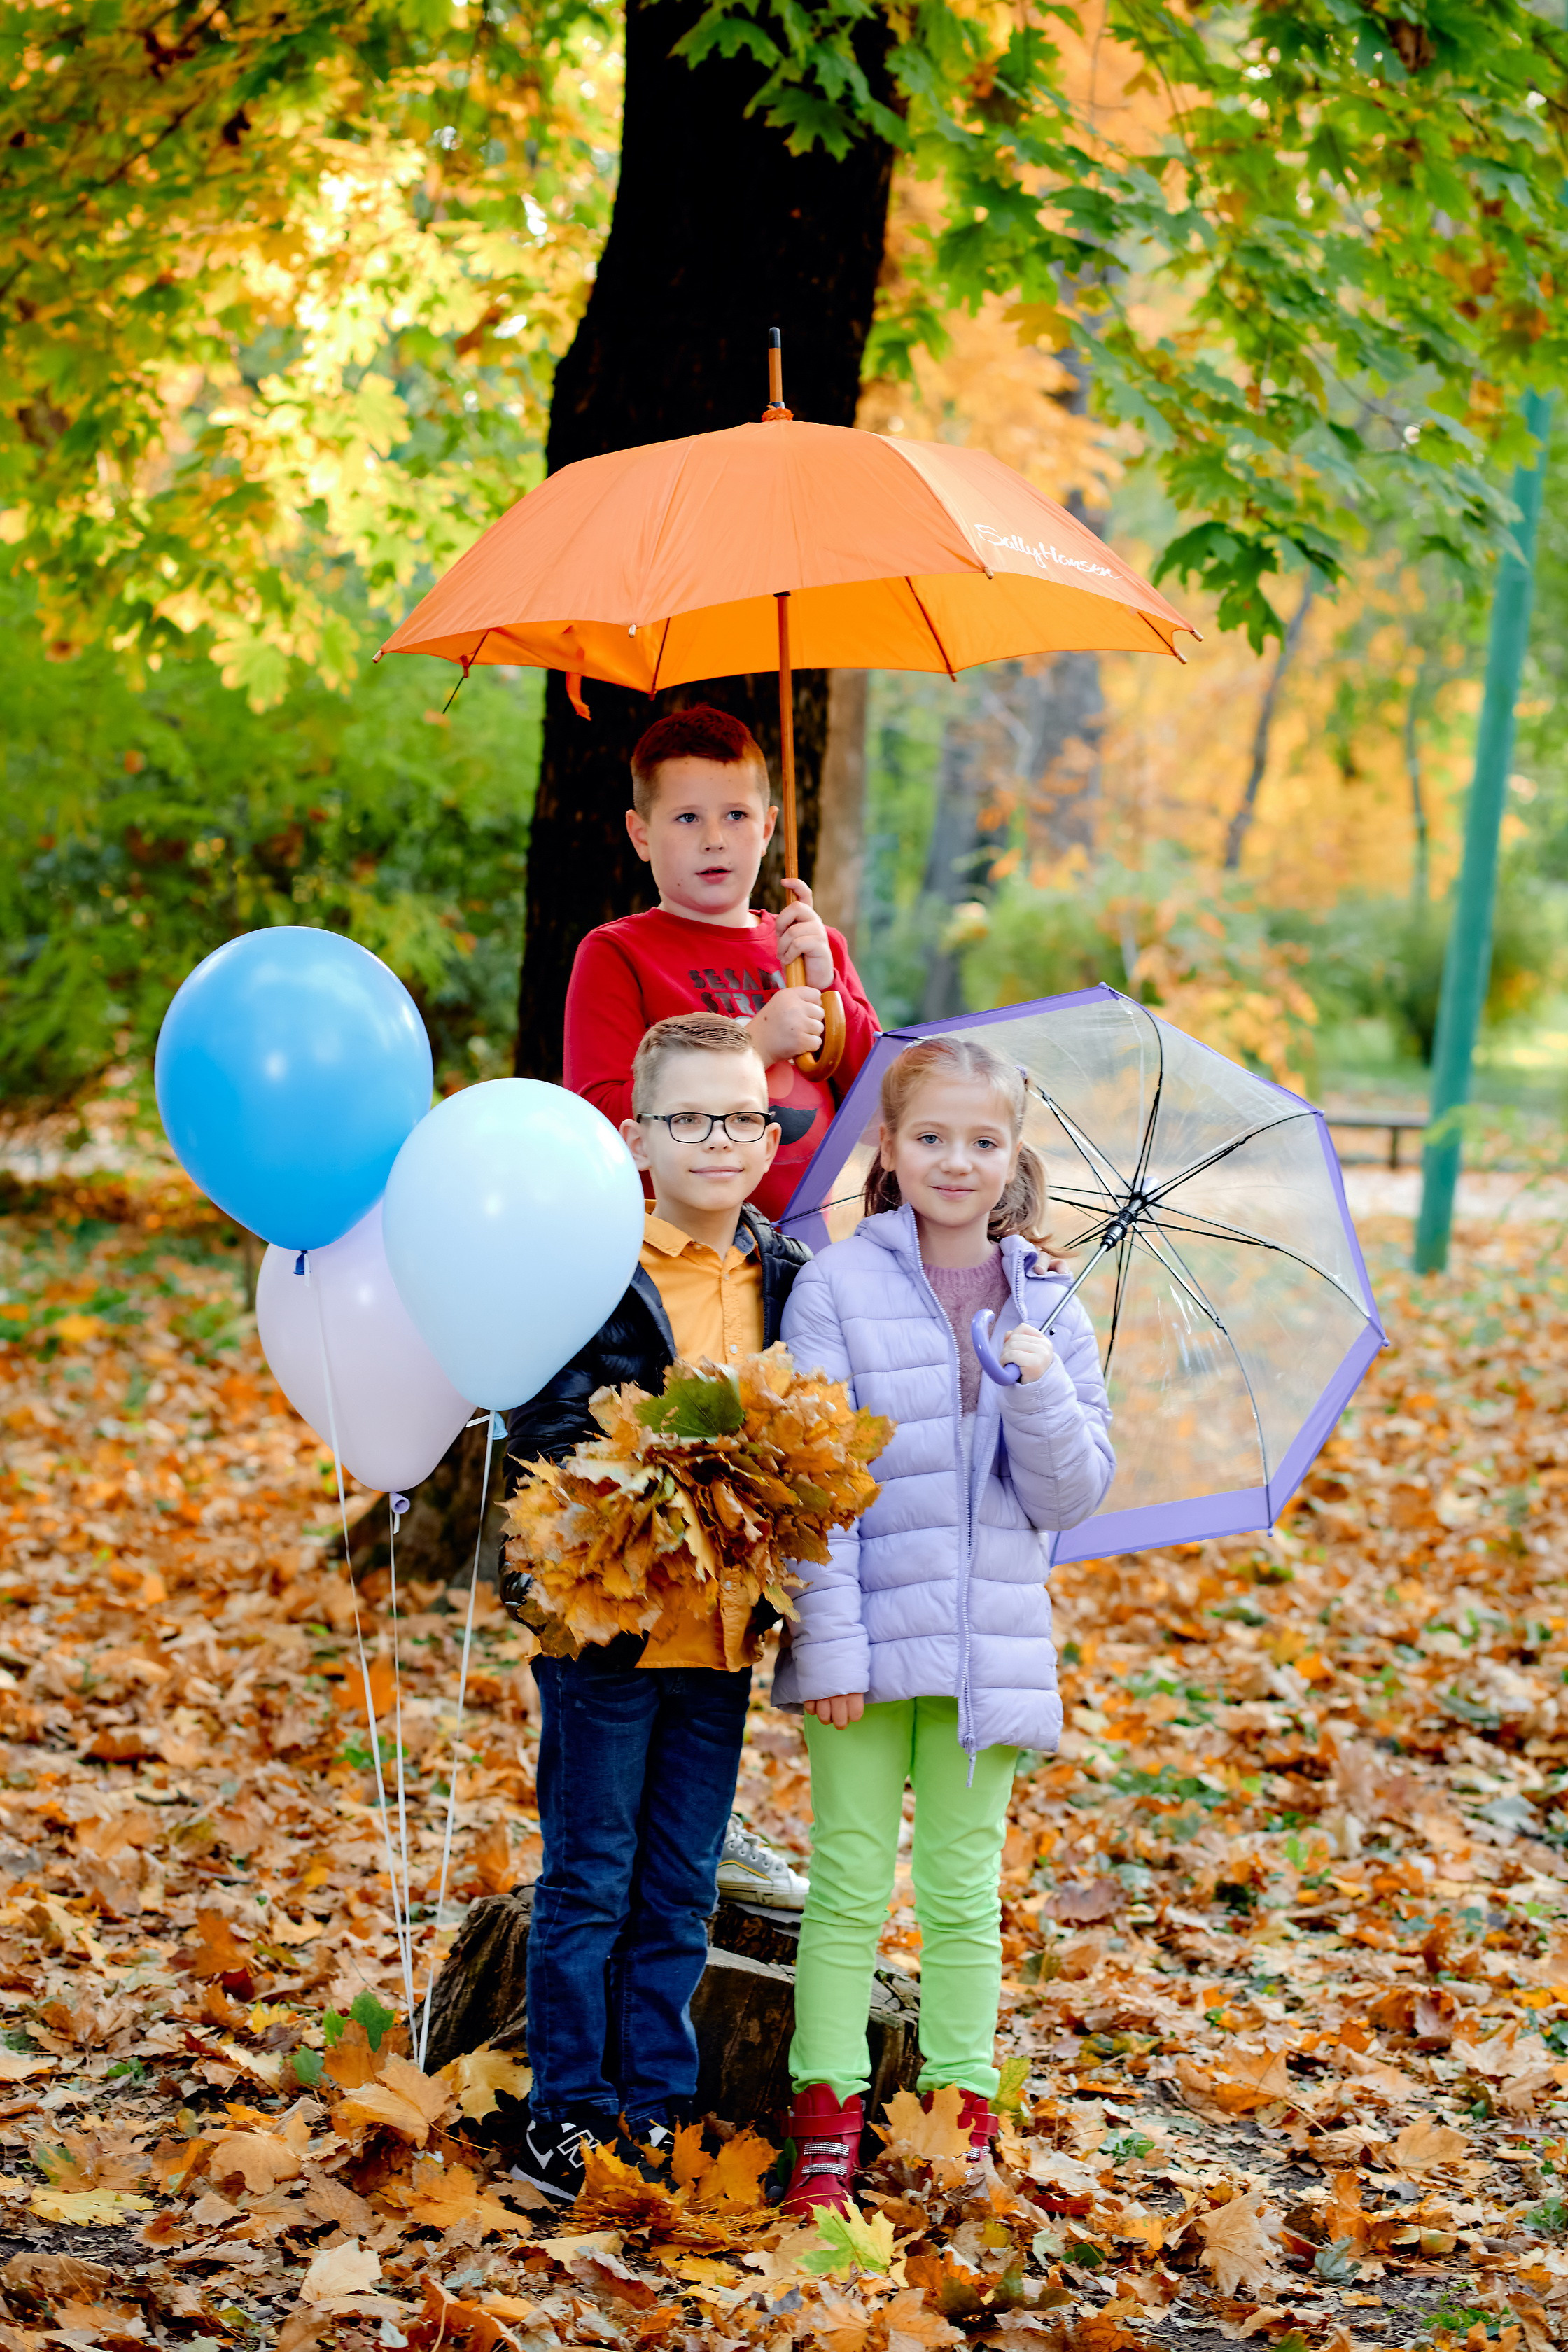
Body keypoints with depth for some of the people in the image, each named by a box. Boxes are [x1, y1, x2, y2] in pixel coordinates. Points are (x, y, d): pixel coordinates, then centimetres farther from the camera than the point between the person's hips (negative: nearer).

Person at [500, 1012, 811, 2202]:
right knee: (589, 1880, 3)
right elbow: (551, 1431, -14)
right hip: (608, 1617, -5)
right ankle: (564, 2115, 13)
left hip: (726, 1625, 5)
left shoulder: (788, 1277, 8)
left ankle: (659, 2112, 21)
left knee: (681, 1890, 12)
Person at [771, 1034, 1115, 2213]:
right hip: (866, 1639, -3)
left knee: (964, 1893, 10)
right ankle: (827, 2133, 9)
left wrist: (1043, 1393, -15)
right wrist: (828, 1642, -14)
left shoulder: (1049, 1308, 6)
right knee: (849, 1884, 1)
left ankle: (966, 2127, 18)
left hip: (990, 1645, 3)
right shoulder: (838, 1288, -4)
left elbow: (1073, 1495, 4)